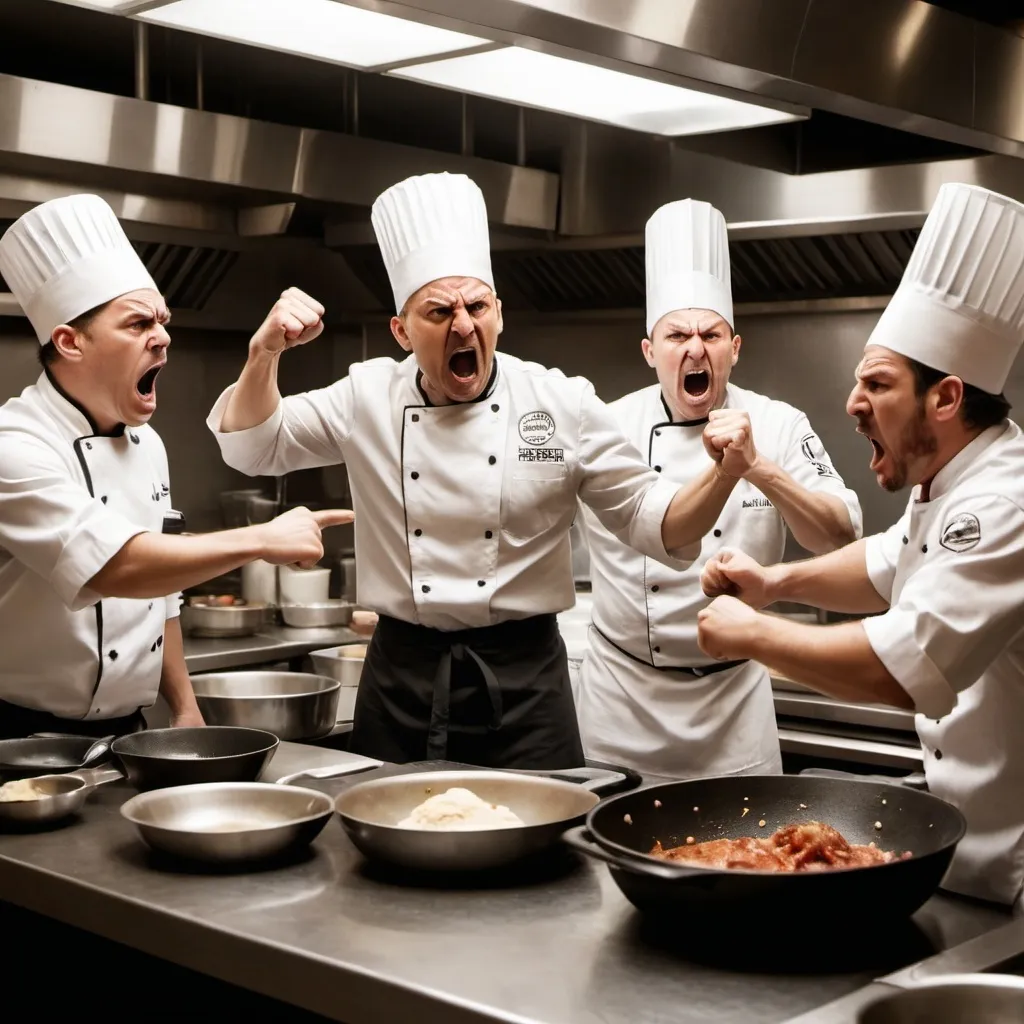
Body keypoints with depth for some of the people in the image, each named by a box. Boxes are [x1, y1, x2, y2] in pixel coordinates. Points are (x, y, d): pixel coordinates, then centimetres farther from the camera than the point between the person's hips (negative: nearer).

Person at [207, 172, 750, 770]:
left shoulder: (564, 404, -3)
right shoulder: (369, 397, 2)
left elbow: (650, 519, -2)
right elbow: (251, 447, 5)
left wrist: (724, 474, -21)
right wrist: (266, 353, -12)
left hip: (521, 679, -1)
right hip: (402, 676, 2)